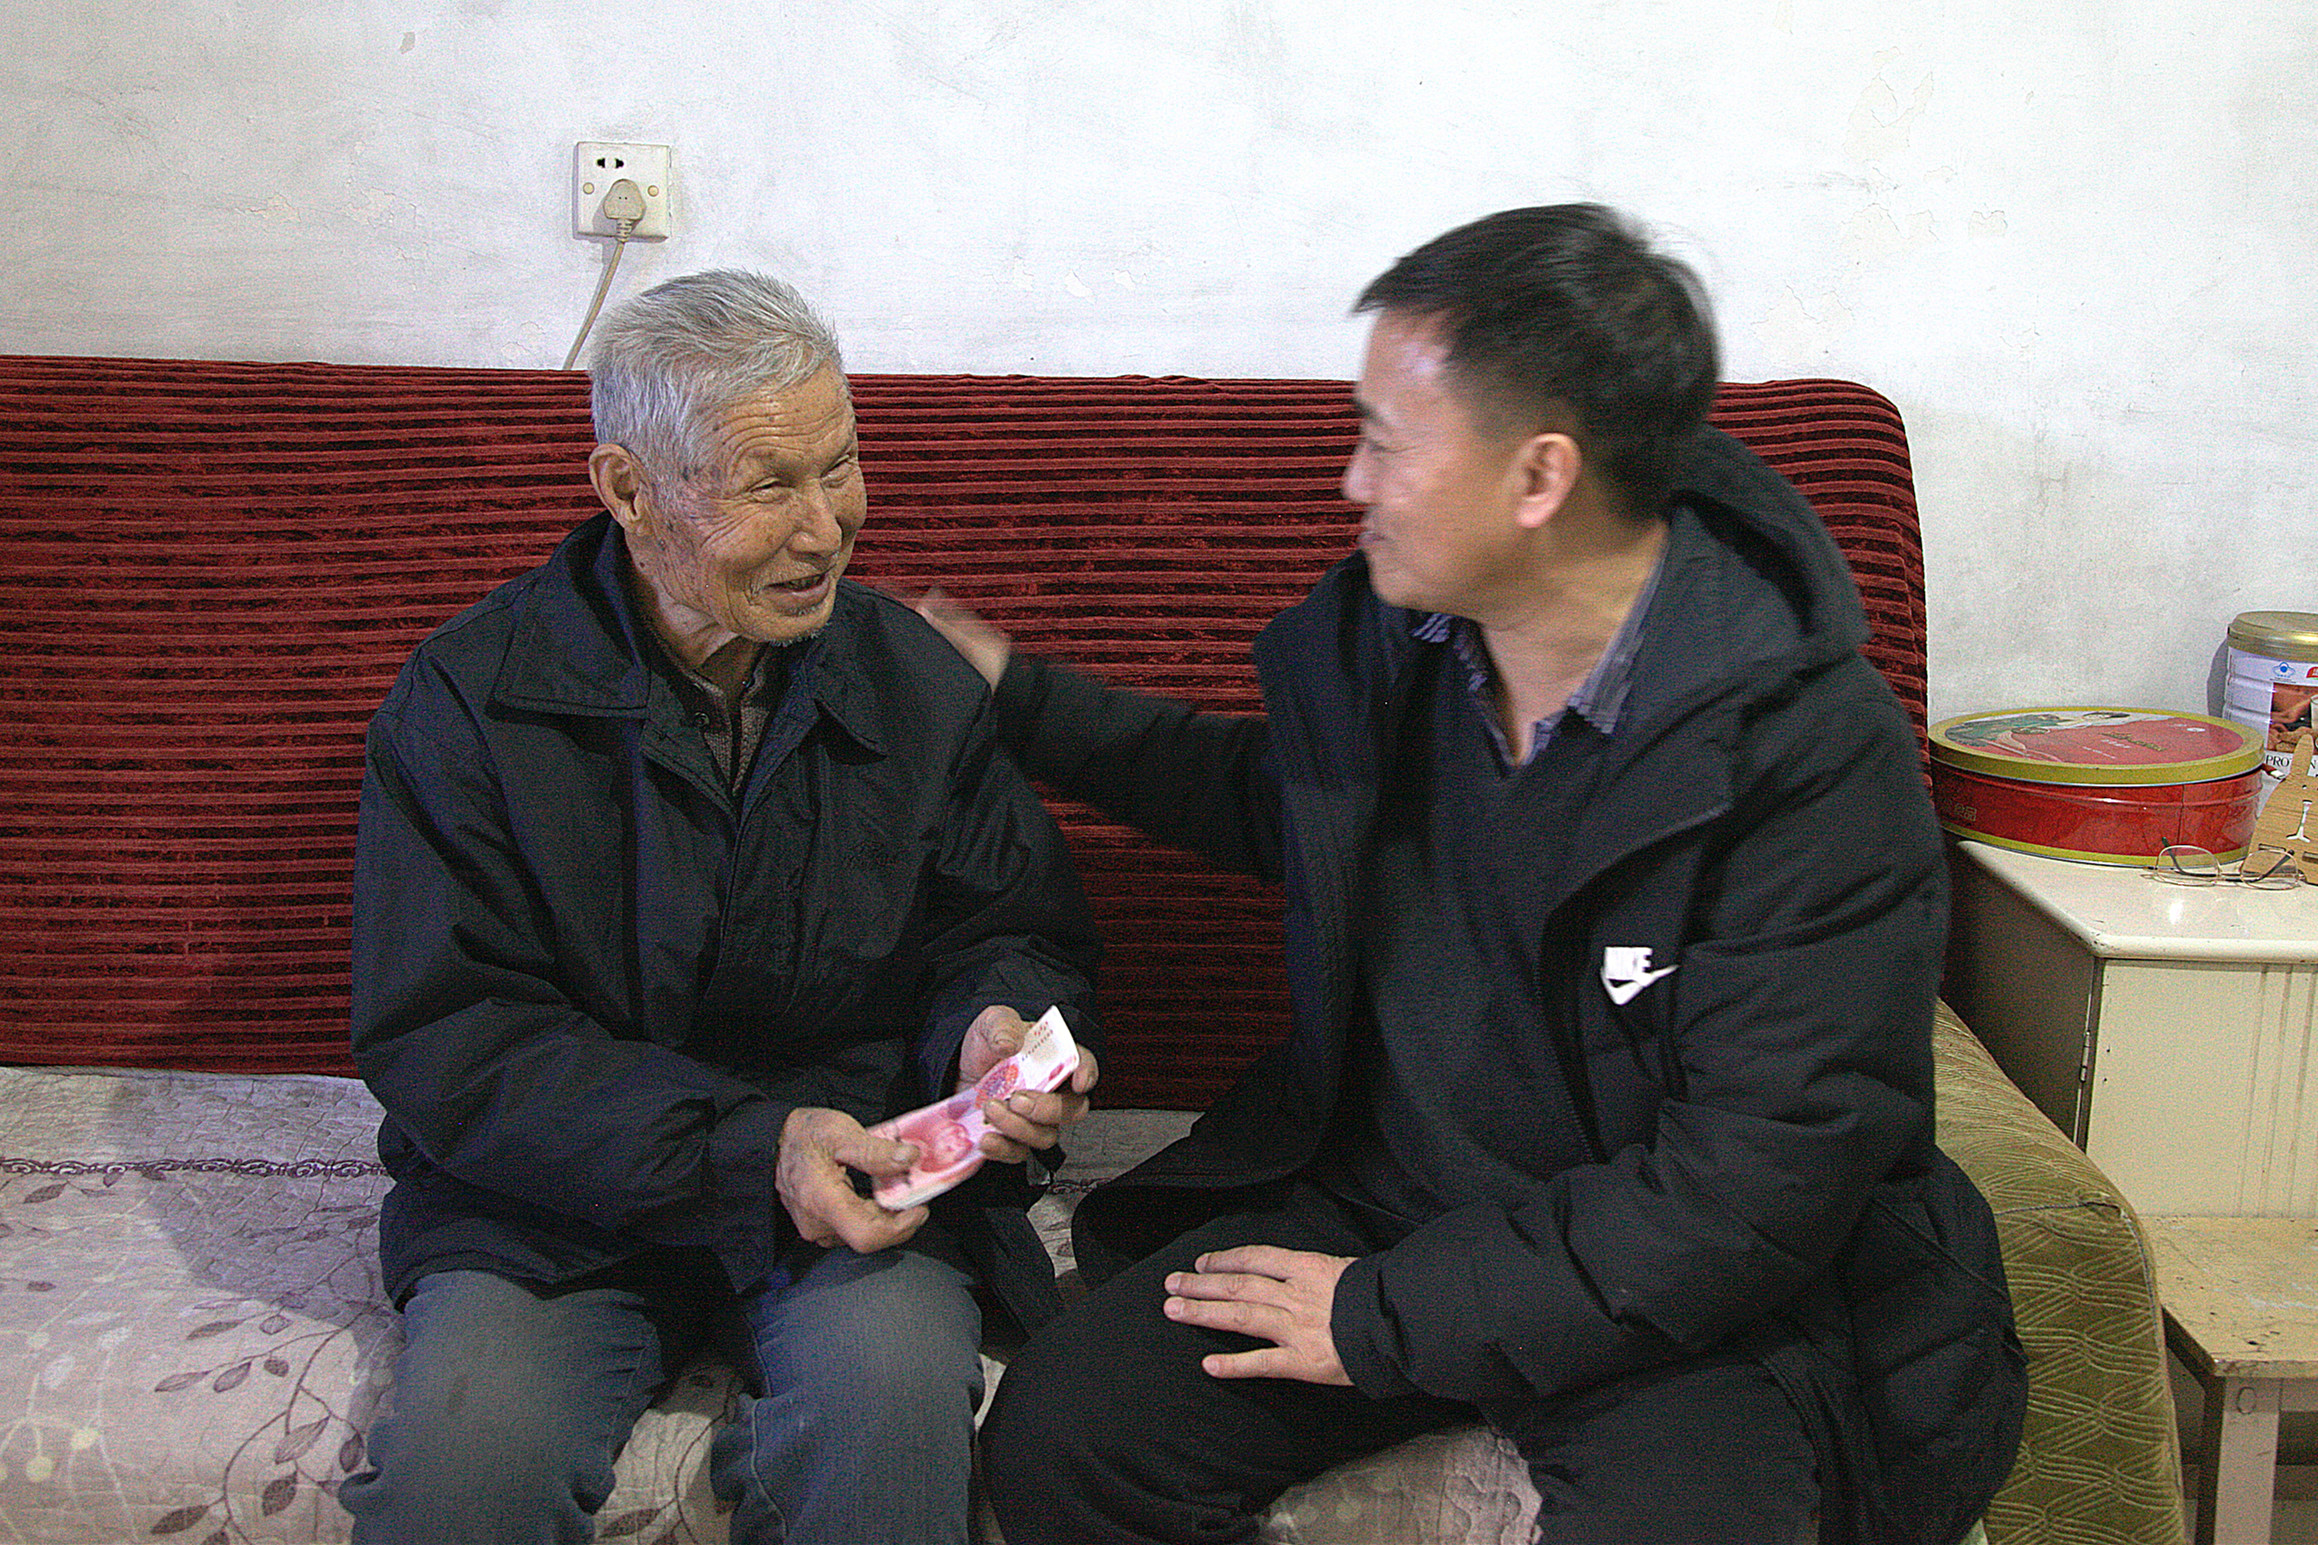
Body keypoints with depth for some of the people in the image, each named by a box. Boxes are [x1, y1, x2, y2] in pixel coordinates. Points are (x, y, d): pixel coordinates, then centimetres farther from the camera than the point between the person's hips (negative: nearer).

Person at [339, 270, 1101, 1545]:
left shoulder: (918, 683, 4)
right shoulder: (471, 698, -6)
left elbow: (1010, 932, 13)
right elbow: (441, 1037, -11)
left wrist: (995, 1023, -14)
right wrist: (743, 1150, -22)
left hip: (861, 1170, 2)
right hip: (552, 1203, -1)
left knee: (892, 1392, -30)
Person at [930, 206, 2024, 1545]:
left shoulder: (1815, 754, -21)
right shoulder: (1381, 631, -2)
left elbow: (1758, 1185, -22)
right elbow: (1281, 801, 23)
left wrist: (1389, 1317, -18)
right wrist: (1022, 697, 20)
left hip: (1680, 1290, -4)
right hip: (1380, 1198, 5)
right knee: (1056, 1431, -15)